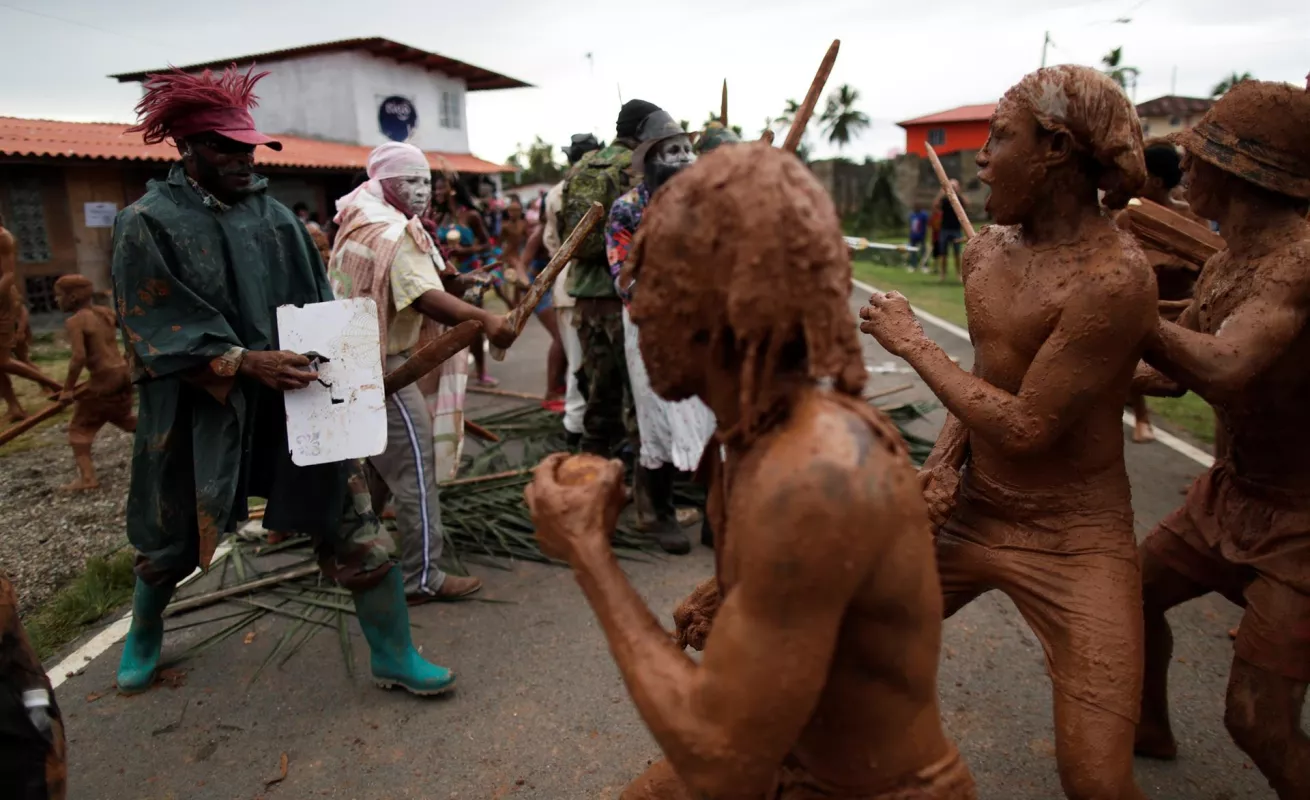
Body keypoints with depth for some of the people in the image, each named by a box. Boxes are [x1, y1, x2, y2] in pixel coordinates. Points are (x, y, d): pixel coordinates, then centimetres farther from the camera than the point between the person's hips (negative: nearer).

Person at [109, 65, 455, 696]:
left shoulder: (274, 215, 5)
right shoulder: (148, 224, -6)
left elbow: (318, 305, 9)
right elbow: (156, 335, -13)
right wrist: (249, 363, -24)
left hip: (296, 397, 3)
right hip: (197, 411, -2)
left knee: (354, 526, -3)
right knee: (172, 542, 18)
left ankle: (393, 656, 11)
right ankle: (143, 636, 50)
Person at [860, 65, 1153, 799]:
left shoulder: (1113, 277, -23)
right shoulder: (986, 250, 2)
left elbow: (1026, 427, -23)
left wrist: (912, 342, -14)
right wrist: (946, 457, -5)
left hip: (1074, 538, -6)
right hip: (971, 512, 7)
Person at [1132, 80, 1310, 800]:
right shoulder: (1224, 262, 0)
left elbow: (1221, 369, -43)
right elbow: (1173, 374, 9)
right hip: (1231, 492, 9)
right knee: (1137, 590, 21)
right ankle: (1150, 727, 47)